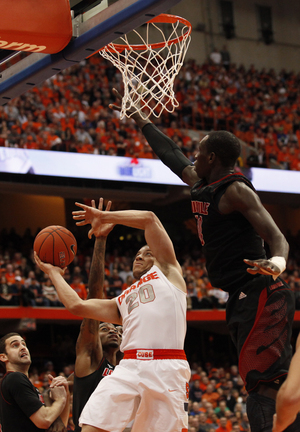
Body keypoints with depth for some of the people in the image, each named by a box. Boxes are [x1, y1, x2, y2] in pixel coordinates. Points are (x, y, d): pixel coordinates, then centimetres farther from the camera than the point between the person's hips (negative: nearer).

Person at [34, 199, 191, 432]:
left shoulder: (167, 271, 21)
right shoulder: (122, 302, 32)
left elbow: (149, 218, 15)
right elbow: (77, 305, 23)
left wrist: (103, 216, 22)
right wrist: (53, 272, 35)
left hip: (167, 369, -4)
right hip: (130, 367, 4)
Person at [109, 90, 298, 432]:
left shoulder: (236, 190, -11)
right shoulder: (202, 185, 16)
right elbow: (170, 153, 31)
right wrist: (135, 115, 40)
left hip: (259, 297, -10)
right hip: (244, 299, 10)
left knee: (261, 385, -19)